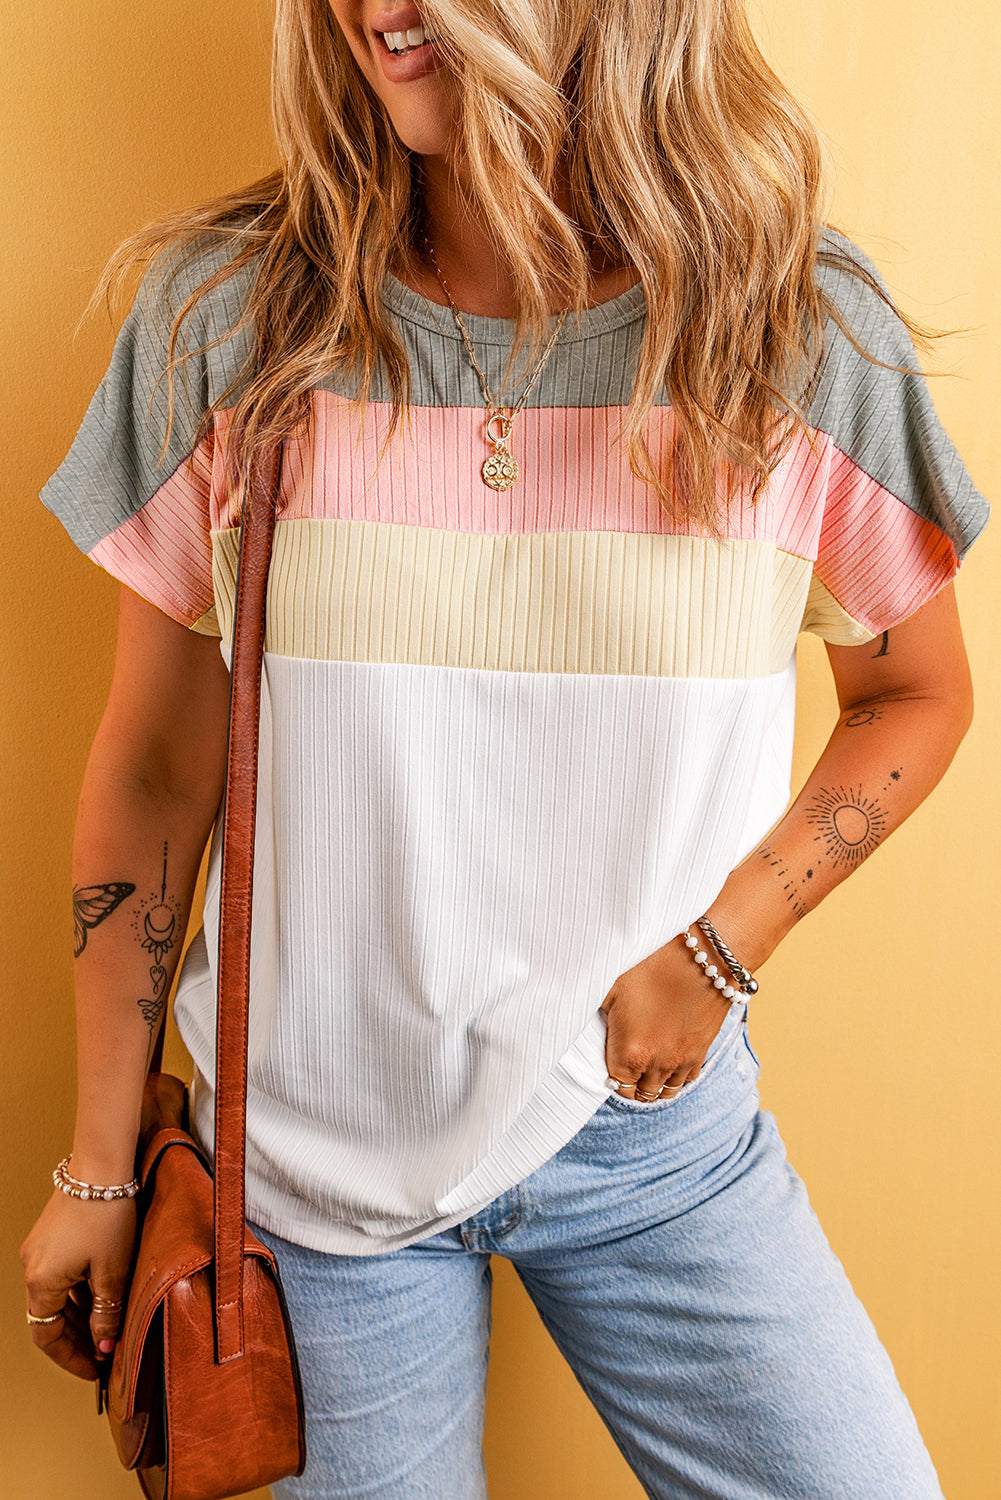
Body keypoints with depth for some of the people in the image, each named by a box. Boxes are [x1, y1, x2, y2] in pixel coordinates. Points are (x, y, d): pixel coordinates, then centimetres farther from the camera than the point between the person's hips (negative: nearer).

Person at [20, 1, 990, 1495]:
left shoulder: (809, 332, -9)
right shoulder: (227, 316, -9)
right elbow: (155, 769, -3)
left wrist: (717, 948, -9)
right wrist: (99, 1170, 3)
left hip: (653, 1128, 1)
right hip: (307, 1140, 0)